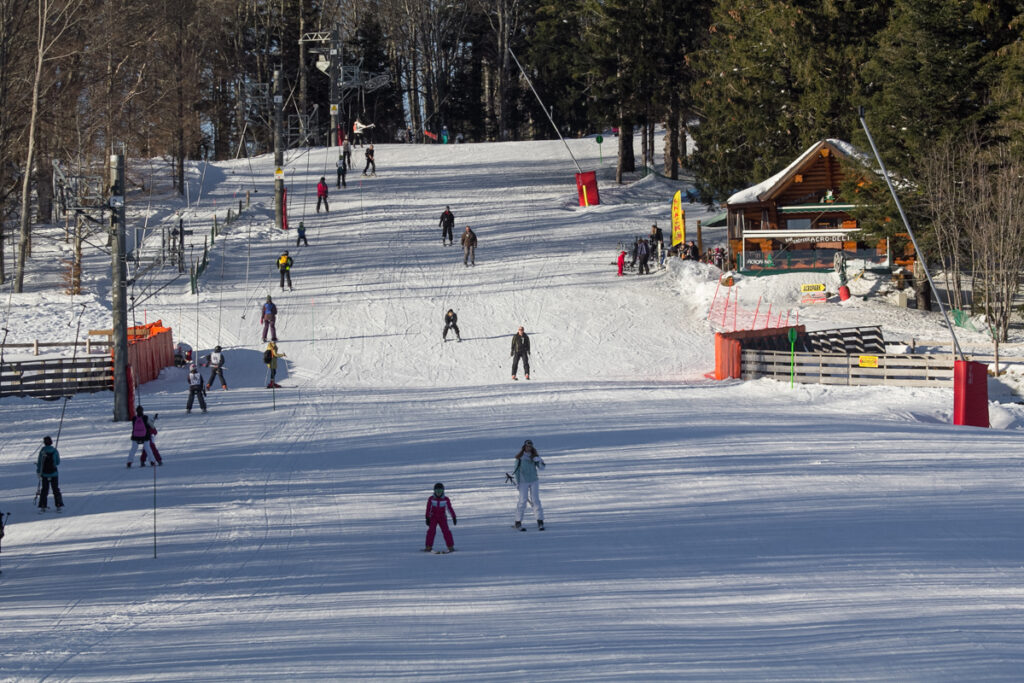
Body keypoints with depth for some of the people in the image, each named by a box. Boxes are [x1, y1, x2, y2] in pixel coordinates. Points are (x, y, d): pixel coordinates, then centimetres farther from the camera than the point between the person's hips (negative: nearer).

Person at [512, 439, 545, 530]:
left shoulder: (534, 456, 3)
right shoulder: (520, 457, -4)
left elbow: (541, 468, 1)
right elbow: (516, 470, 0)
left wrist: (540, 461, -20)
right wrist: (517, 482, -4)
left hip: (534, 481, 2)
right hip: (523, 482, -2)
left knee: (536, 500, -2)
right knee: (523, 501, -5)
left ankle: (540, 522, 0)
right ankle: (518, 522, 4)